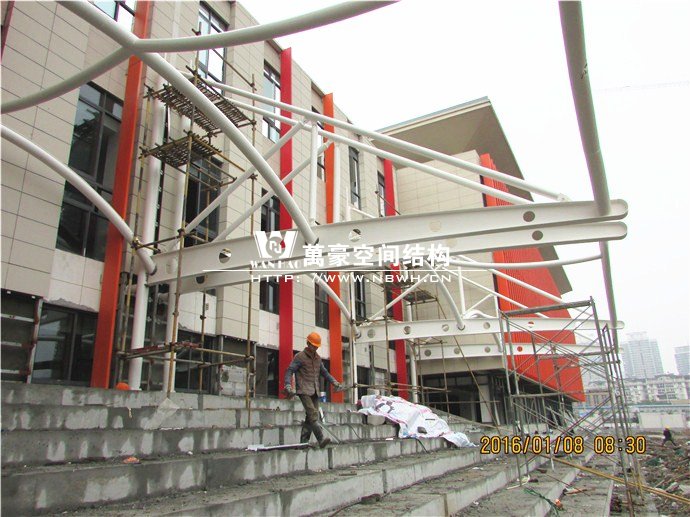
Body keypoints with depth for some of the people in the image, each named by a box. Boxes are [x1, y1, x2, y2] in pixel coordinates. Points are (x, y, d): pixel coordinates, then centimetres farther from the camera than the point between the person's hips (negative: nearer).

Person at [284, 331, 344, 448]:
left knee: (312, 417, 3)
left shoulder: (318, 358, 18)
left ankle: (304, 441, 9)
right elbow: (289, 371, -7)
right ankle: (321, 439, -25)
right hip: (304, 391, -7)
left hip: (315, 392, 7)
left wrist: (335, 383, 16)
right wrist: (288, 385, -23)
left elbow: (324, 372, 26)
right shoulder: (300, 357, -2)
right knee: (313, 414, -18)